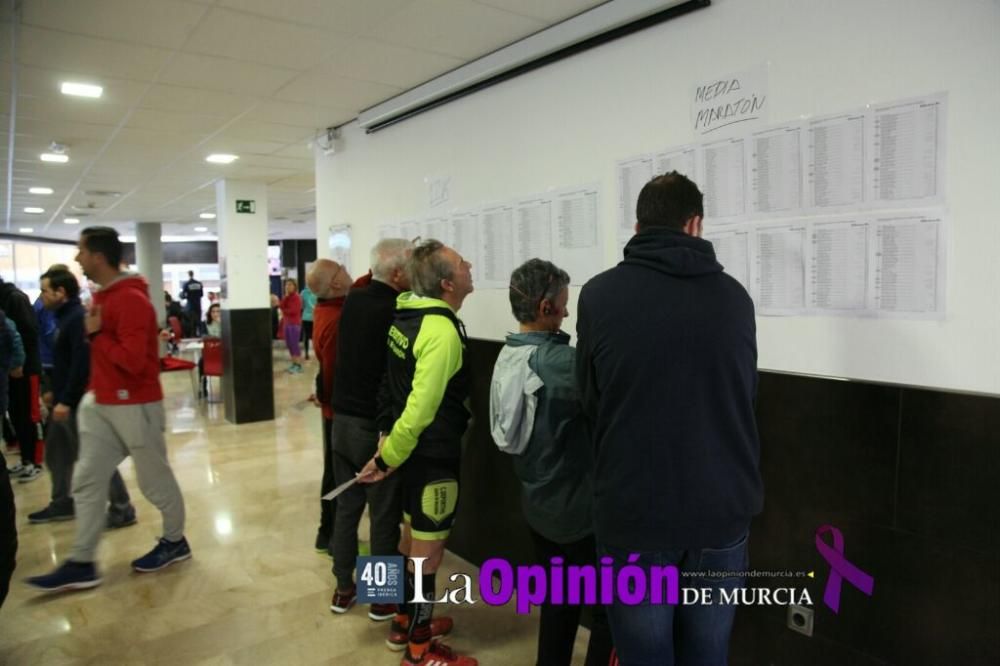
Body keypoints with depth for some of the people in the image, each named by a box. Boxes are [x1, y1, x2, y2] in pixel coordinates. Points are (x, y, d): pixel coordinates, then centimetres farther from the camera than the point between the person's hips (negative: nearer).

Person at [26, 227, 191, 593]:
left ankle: (174, 542, 25)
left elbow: (133, 360, -27)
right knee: (87, 481, 9)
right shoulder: (104, 295, 11)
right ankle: (82, 564, 17)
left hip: (135, 406, -9)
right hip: (101, 403, 10)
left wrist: (95, 334, -17)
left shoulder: (132, 300, -21)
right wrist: (95, 389, 10)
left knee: (154, 479, 6)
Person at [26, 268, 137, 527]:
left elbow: (82, 364, -25)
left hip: (79, 402, -10)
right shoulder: (64, 317, 13)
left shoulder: (79, 318, -18)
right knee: (55, 452, 18)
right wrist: (56, 392, 20)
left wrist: (66, 400, -24)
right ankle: (62, 504, 33)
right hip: (65, 400, 10)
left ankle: (122, 509, 5)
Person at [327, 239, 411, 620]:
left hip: (343, 420, 7)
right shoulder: (395, 313, -20)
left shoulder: (354, 300, 1)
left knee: (346, 507, 17)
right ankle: (383, 599, 20)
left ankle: (343, 589, 30)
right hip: (378, 427, -7)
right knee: (385, 516, 7)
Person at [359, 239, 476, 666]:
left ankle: (406, 622, 38)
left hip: (415, 446, 9)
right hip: (434, 452, -9)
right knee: (428, 549, 5)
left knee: (412, 534, 21)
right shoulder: (442, 331, -24)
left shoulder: (407, 315, 3)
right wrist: (387, 458, -16)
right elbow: (422, 407, -25)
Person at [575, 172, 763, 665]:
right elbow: (745, 396, 10)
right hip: (722, 509, 3)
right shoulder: (734, 296, 0)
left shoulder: (599, 295, -8)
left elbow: (590, 403, 1)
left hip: (633, 510, -2)